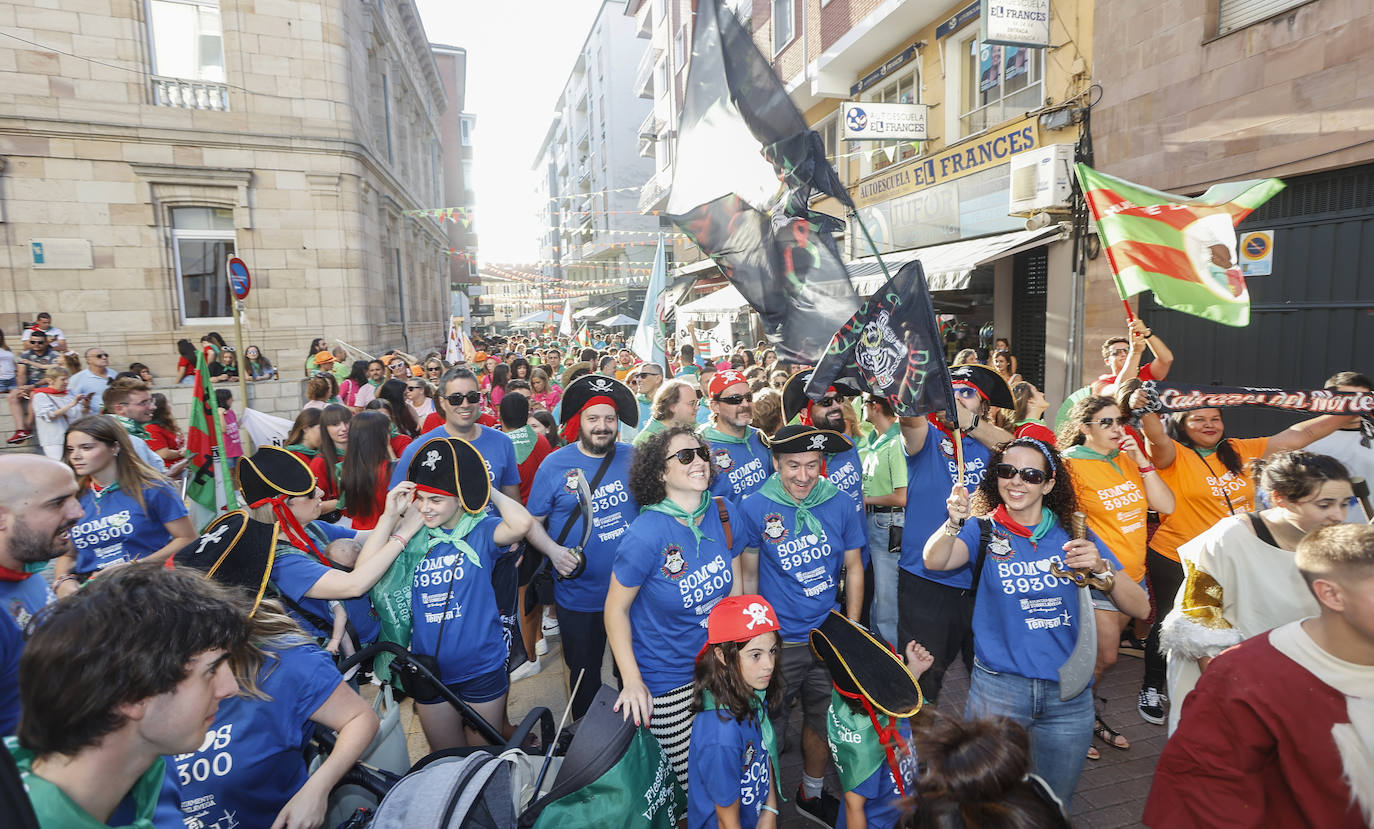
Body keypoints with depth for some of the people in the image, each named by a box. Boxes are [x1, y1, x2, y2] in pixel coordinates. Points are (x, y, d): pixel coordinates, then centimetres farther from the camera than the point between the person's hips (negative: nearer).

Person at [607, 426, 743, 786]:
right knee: (686, 783, 6)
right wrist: (632, 681, -17)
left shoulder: (726, 515, -6)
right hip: (664, 683, -5)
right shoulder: (646, 535, -23)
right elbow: (616, 609, -13)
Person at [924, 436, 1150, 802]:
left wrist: (1100, 567, -22)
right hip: (999, 687, -2)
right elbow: (935, 561, -25)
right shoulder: (984, 532, -3)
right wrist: (954, 522, -44)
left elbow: (1140, 608, -3)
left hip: (1069, 693, 2)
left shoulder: (1073, 534, 2)